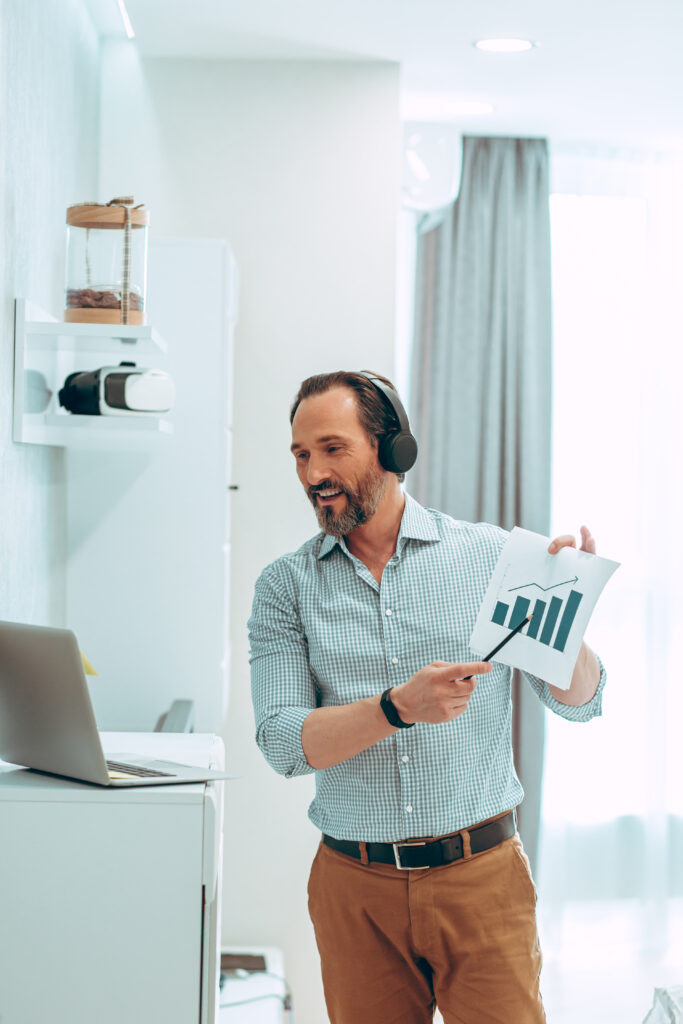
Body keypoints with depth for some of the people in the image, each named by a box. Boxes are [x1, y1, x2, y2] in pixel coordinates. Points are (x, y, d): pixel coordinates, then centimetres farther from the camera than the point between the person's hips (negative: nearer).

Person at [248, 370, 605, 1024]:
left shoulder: (491, 555, 0)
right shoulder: (284, 587, 2)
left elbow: (578, 704, 3)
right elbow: (284, 743, -9)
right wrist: (399, 707, -24)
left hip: (481, 875, -1)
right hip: (356, 889, 1)